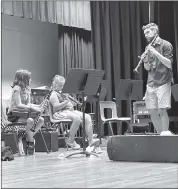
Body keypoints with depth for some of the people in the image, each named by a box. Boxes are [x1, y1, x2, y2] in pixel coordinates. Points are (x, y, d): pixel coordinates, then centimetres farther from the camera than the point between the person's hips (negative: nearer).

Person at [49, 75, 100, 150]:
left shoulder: (62, 93, 24)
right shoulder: (54, 94, -3)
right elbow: (56, 107, -18)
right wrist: (66, 101, -22)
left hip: (70, 110, 9)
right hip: (60, 113, -9)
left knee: (87, 117, -10)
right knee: (77, 118, -36)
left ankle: (91, 140, -18)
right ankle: (70, 140, -21)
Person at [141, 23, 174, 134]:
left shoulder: (166, 45, -2)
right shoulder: (148, 48, 16)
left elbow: (169, 64, -11)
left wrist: (155, 53, -18)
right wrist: (145, 61, -5)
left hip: (163, 82, -6)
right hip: (151, 83, 6)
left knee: (162, 110, -14)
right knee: (152, 112, 3)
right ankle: (159, 134, 13)